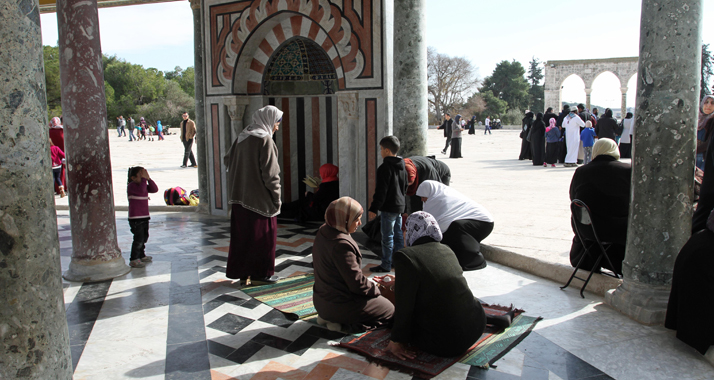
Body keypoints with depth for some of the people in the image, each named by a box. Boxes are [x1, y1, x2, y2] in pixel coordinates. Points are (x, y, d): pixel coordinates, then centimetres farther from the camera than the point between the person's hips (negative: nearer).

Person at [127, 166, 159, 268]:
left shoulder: (144, 185, 11)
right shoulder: (131, 186, -13)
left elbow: (155, 189, 0)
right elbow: (141, 191, -31)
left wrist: (148, 178, -8)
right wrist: (143, 179, -25)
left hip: (145, 217, 9)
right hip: (135, 218, -9)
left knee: (144, 237, 18)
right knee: (138, 239, -11)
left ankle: (141, 256, 34)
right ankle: (133, 260, -4)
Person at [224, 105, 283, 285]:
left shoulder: (242, 137, 9)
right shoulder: (264, 140, -14)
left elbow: (228, 160, 16)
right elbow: (270, 172, -17)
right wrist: (276, 198, -11)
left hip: (240, 196, 7)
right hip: (259, 197, -7)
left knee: (242, 234, 13)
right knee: (263, 234, 6)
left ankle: (242, 272, 22)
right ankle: (261, 272, 15)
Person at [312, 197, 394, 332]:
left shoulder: (323, 232, 0)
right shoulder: (341, 245, -29)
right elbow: (357, 283, -24)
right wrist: (375, 288, -4)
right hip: (340, 304, -9)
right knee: (390, 310, 9)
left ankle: (328, 316, 13)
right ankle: (343, 322, -4)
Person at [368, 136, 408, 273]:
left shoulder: (385, 168, -18)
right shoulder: (402, 166, 10)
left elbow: (381, 191, -20)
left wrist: (373, 209, -16)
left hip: (389, 207, -9)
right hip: (400, 205, 9)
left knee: (387, 237, -2)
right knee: (398, 235, 16)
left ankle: (386, 265, 4)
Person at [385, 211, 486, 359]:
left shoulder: (405, 256, -15)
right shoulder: (447, 250, 6)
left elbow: (403, 306, -13)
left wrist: (396, 341, 2)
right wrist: (398, 281, 41)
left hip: (445, 345, -7)